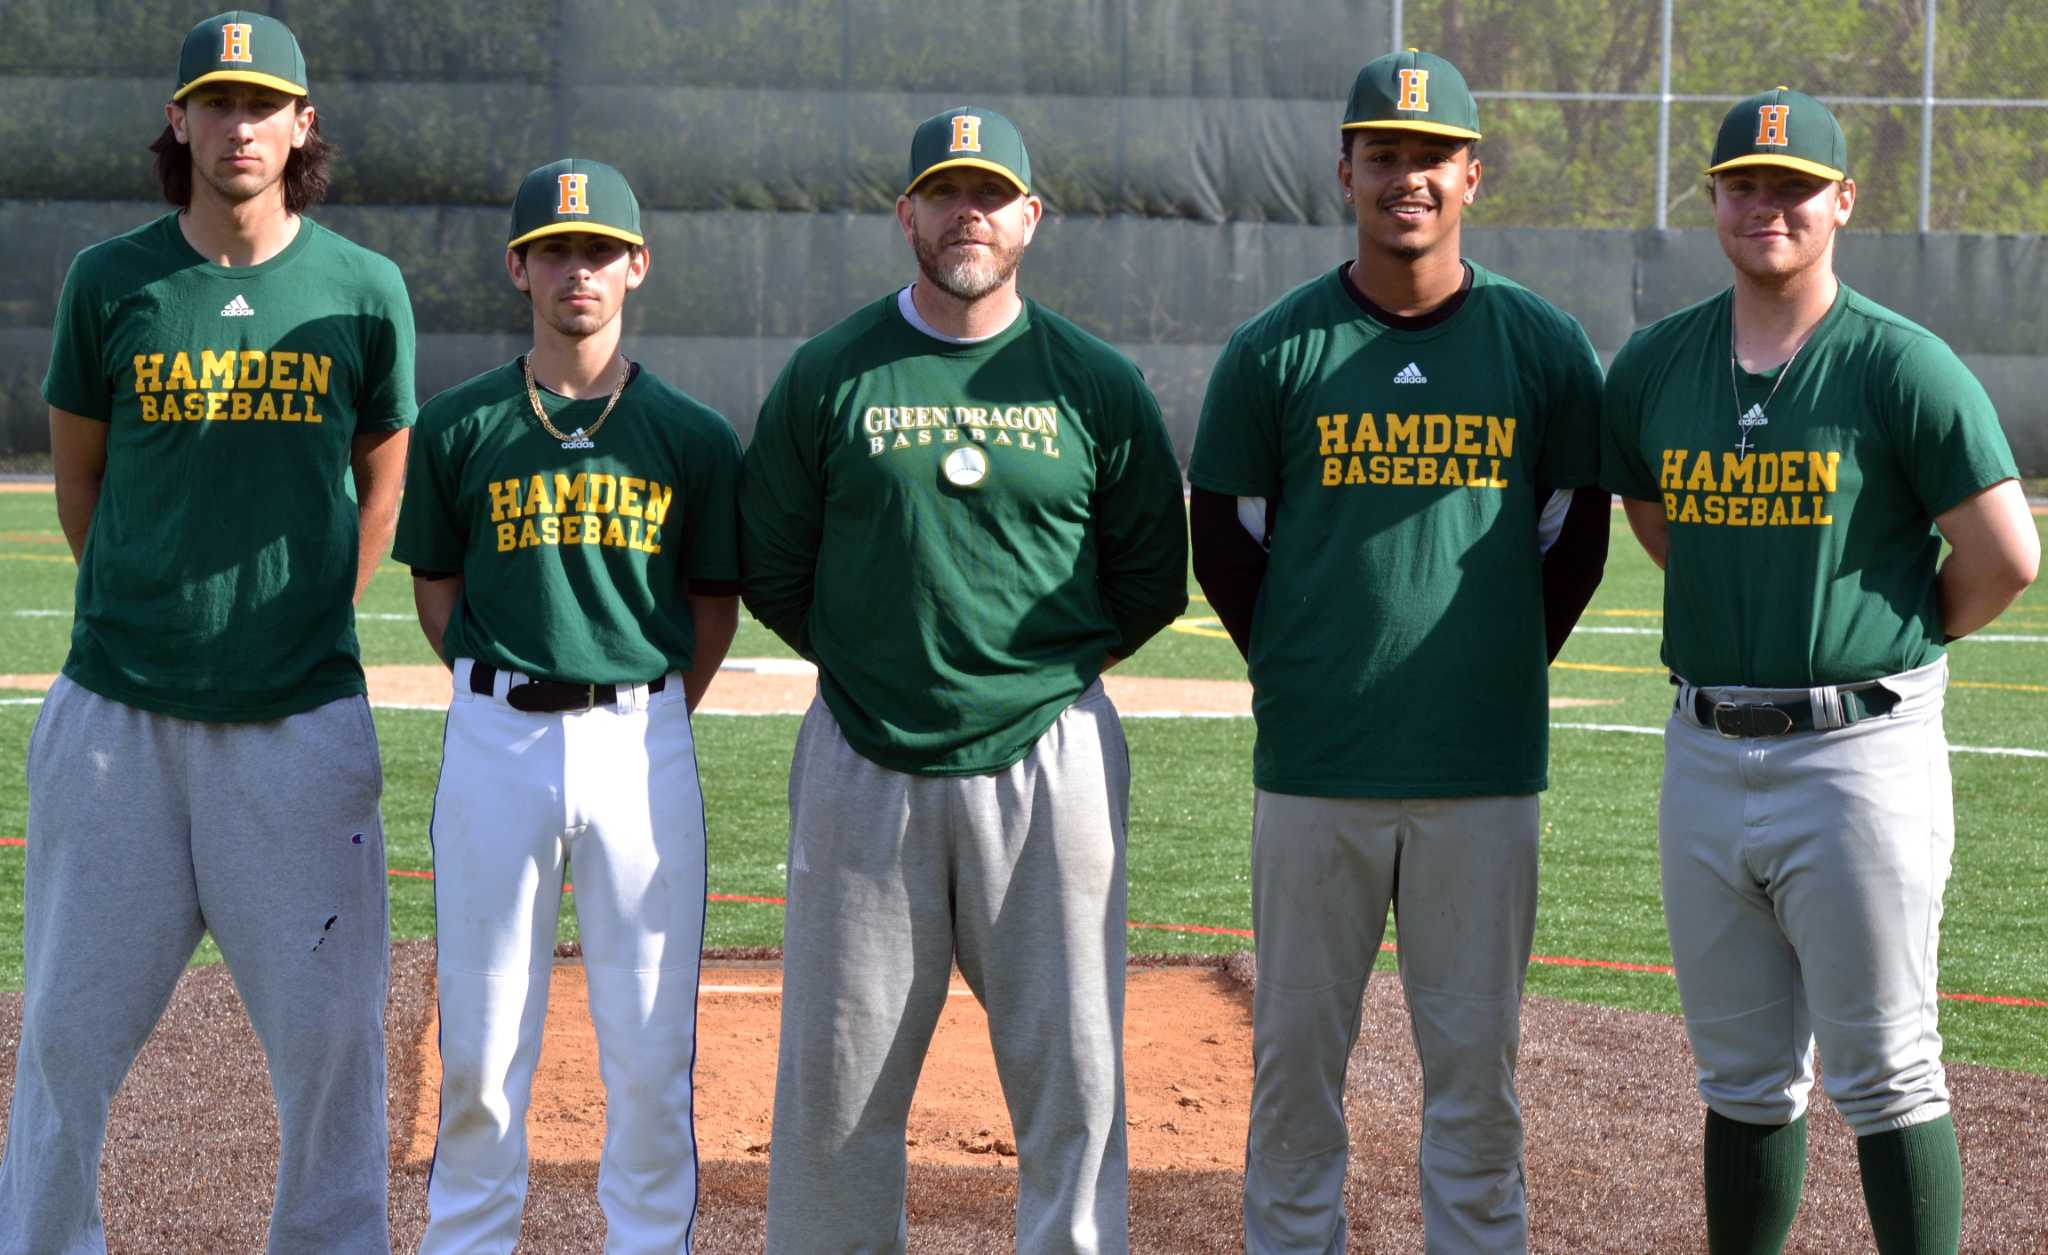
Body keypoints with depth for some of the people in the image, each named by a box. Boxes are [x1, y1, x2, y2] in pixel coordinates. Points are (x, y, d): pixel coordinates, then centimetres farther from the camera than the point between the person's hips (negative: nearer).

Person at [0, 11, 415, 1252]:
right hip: (119, 714, 0)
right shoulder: (109, 282, 1)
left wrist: (313, 626, 11)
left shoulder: (364, 289, 1)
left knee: (332, 1028, 4)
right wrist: (141, 612, 11)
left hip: (301, 721, 0)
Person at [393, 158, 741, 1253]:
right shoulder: (459, 425, 4)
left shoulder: (693, 438, 4)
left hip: (643, 739, 0)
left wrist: (646, 721, 5)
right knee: (480, 1034, 4)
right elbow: (436, 590, 11)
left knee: (649, 1039, 3)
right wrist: (513, 698, 4)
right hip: (496, 739, 0)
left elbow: (717, 606, 10)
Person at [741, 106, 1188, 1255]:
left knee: (1072, 1069, 1)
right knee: (835, 1072, 4)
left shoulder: (1098, 385, 4)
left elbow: (1155, 580, 10)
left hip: (1047, 761, 0)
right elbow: (773, 573, 10)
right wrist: (874, 663, 8)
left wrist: (1051, 671, 7)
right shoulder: (828, 377, 4)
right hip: (864, 765, 0)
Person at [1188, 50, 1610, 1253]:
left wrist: (1499, 672, 5)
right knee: (1297, 1053, 6)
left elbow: (1574, 542, 10)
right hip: (1314, 770, 0)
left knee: (1476, 1062, 5)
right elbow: (1226, 542, 8)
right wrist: (1300, 677, 5)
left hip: (1485, 770, 0)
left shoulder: (1545, 349, 4)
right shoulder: (1274, 351, 1)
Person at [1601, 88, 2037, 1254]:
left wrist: (1900, 647, 3)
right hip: (1706, 753, 5)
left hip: (1860, 752, -5)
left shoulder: (1902, 365, -8)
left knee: (1887, 1075, 0)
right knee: (1746, 1078, 14)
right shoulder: (1654, 364, 7)